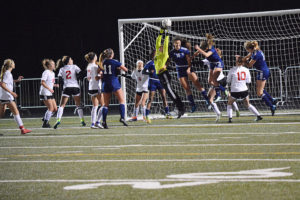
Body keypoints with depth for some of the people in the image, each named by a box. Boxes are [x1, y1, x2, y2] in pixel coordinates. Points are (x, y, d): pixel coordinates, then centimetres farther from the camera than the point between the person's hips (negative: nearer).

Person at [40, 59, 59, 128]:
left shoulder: (52, 73, 15)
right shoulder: (46, 72, -12)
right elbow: (42, 83, -20)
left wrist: (55, 85, 3)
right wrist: (49, 89, -26)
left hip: (50, 93, 9)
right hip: (45, 93, -9)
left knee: (55, 108, 6)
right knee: (51, 108, -11)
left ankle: (45, 118, 21)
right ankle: (45, 123, -4)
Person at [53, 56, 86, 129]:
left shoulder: (62, 69, 8)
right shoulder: (74, 67, 5)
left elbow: (60, 79, 1)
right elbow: (81, 74, -4)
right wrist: (76, 77, 13)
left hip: (66, 88, 0)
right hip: (75, 87, 0)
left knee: (62, 105, 1)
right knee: (78, 104, 14)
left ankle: (58, 119, -16)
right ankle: (82, 120, 10)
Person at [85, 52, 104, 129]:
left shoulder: (88, 66, 12)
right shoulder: (95, 66, -13)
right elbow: (96, 78, -19)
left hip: (91, 87, 8)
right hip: (97, 87, -8)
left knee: (95, 106, 10)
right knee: (103, 105, -2)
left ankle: (93, 123, 5)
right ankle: (98, 122, -10)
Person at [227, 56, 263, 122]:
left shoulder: (232, 70, -7)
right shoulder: (246, 70, 1)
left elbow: (228, 81, 2)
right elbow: (248, 81, 6)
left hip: (235, 91, -3)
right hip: (244, 90, 3)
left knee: (229, 104, 17)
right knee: (247, 104, 20)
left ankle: (230, 118, 2)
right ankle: (258, 115, 16)